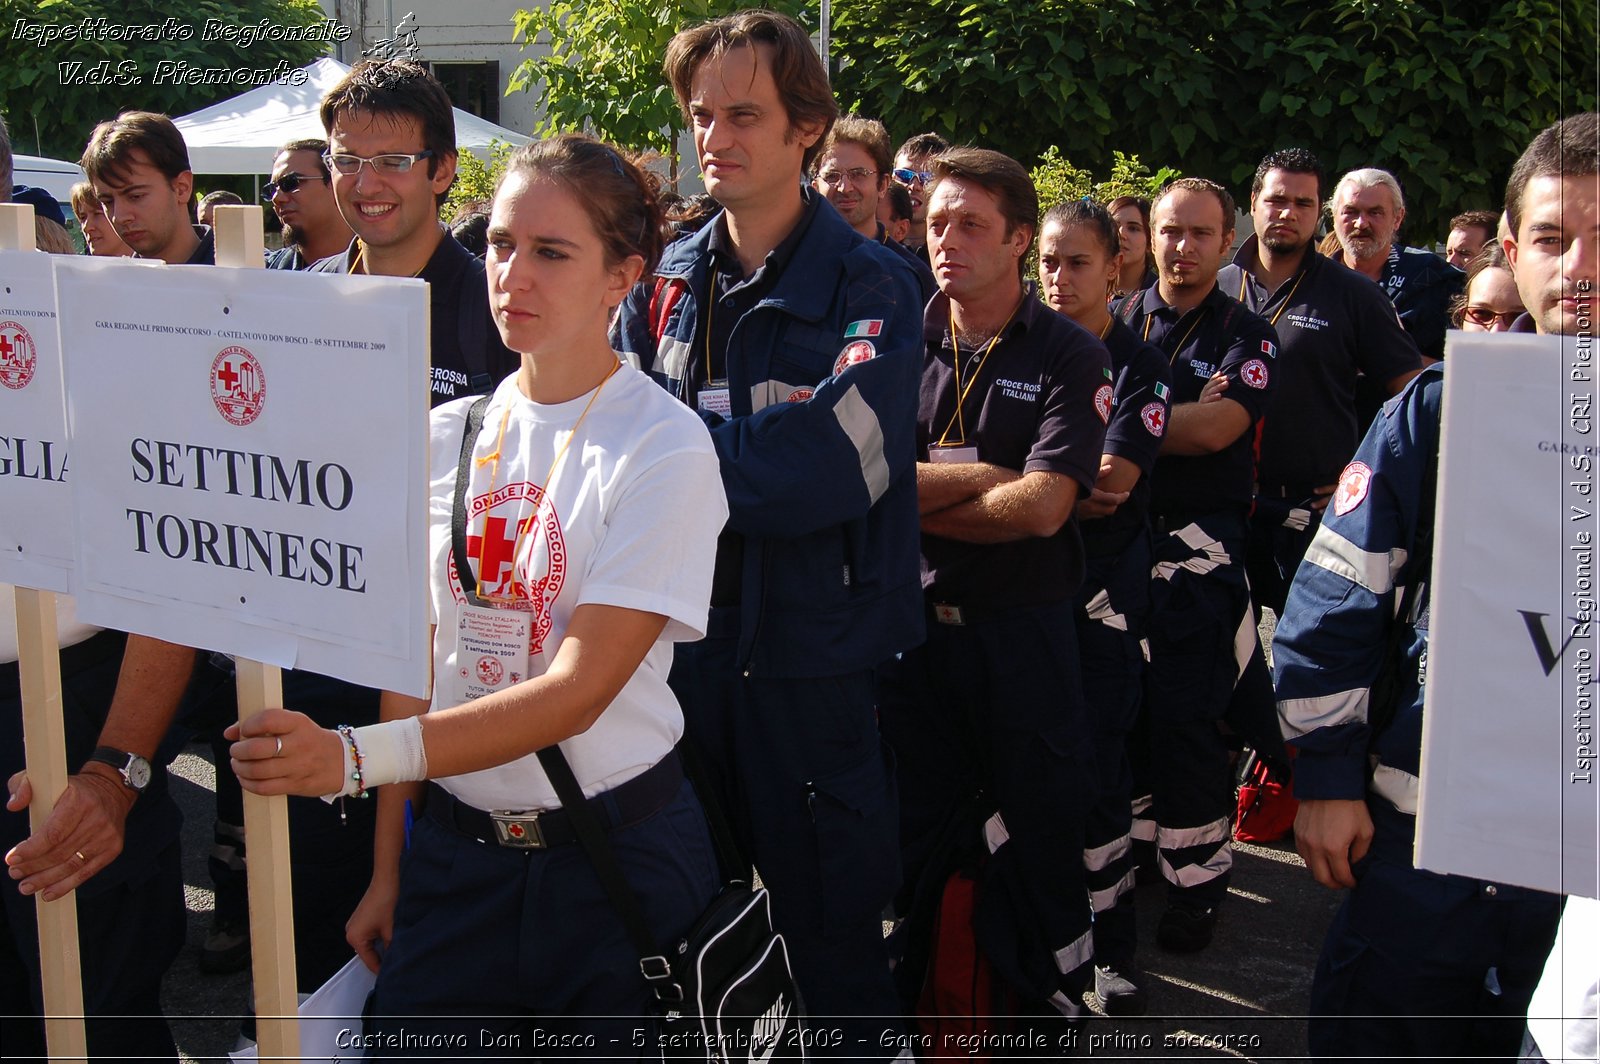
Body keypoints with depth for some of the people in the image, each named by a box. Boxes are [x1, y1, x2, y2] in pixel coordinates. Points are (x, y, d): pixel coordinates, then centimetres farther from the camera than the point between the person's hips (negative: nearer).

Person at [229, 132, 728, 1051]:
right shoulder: (448, 436, 4)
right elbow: (417, 656, 7)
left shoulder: (663, 447, -13)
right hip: (455, 845, 4)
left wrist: (356, 757, -29)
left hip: (614, 852, -4)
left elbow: (579, 688, -20)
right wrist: (388, 867, 5)